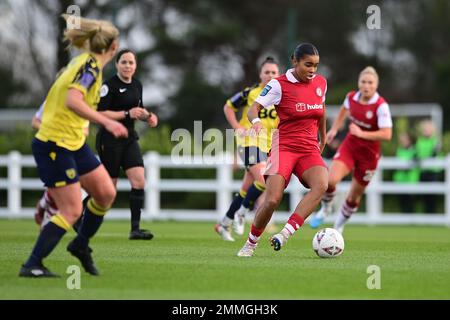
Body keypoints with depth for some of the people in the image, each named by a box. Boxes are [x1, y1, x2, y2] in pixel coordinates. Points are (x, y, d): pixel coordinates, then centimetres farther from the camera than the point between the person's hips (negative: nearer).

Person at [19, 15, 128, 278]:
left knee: (106, 193, 9)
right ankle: (32, 265, -6)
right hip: (54, 146, -9)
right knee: (72, 210, -10)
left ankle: (81, 245, 27)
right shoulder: (91, 65, -18)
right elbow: (73, 101, -33)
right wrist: (106, 122, -38)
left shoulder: (85, 62, 9)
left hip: (74, 143, 9)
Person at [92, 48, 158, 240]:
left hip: (129, 138, 7)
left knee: (139, 181, -8)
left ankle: (135, 229, -9)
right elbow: (99, 113, -18)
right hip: (110, 139, -7)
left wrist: (148, 116, 5)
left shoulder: (137, 85, 10)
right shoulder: (110, 86, -13)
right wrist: (127, 114, -22)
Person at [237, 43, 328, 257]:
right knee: (272, 200, -18)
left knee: (321, 184, -29)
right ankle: (251, 243, 7)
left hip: (310, 149, 4)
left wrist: (323, 137, 36)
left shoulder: (320, 83, 9)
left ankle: (286, 233, -33)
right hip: (284, 147, -4)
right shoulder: (279, 85, -6)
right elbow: (253, 108, -11)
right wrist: (256, 121, -33)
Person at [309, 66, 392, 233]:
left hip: (369, 154, -2)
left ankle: (339, 226, 36)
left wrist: (362, 133, -32)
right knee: (331, 180, -24)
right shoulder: (352, 97, -7)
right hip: (349, 146, 2)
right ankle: (325, 209, 7)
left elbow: (386, 134, -28)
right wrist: (334, 129, 17)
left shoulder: (381, 106, -22)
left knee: (354, 196, 10)